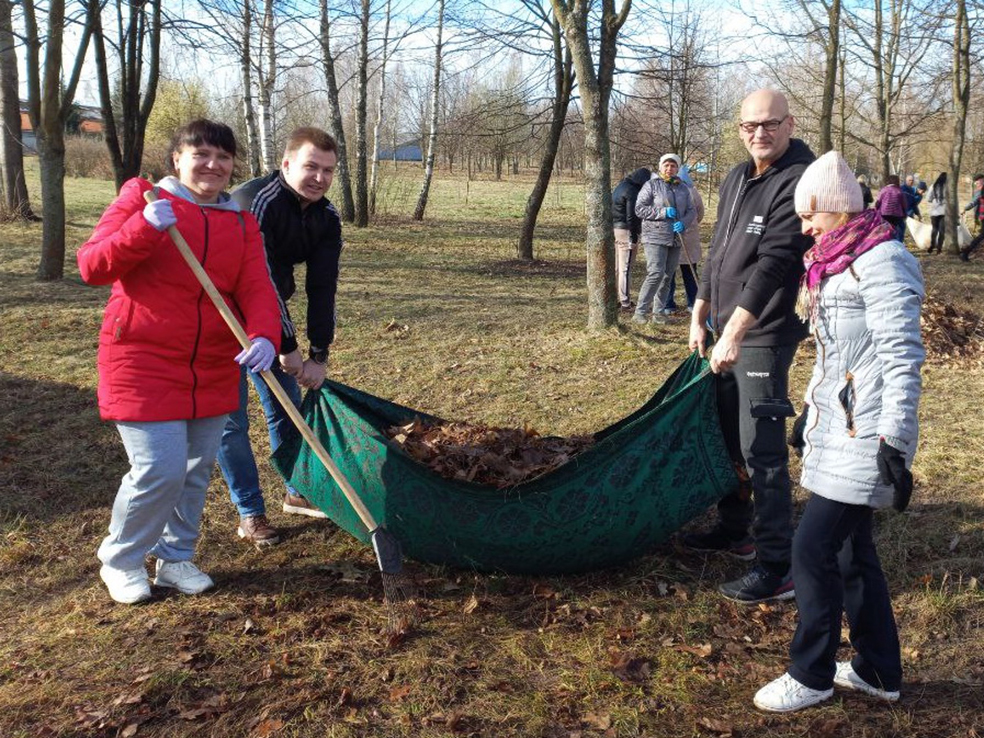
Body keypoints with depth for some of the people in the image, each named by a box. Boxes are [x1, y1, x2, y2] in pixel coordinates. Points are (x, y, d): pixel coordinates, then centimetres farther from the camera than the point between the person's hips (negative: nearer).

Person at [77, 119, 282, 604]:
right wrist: (145, 228, -27)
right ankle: (119, 561, 18)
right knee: (159, 470, -9)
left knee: (197, 469, 12)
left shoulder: (241, 222, 8)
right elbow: (92, 266, -10)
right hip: (143, 366, -5)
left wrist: (264, 336, -25)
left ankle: (175, 557, 34)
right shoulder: (141, 198, -2)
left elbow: (256, 288, -4)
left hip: (214, 369, 5)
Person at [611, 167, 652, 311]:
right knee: (626, 268, -5)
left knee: (615, 267, 15)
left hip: (614, 228, 9)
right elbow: (631, 216, -18)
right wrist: (634, 236, -14)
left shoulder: (621, 186, 16)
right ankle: (625, 303, -2)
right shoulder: (632, 192, -14)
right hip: (625, 230, -9)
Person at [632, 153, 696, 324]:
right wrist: (663, 212, -16)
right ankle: (640, 312, -13)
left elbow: (692, 211, 13)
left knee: (667, 276, 8)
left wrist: (684, 223, -9)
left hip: (675, 239, 6)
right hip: (655, 236, -6)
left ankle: (658, 312, 16)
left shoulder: (683, 188, 14)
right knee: (656, 273, -17)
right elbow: (639, 208, -7)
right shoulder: (651, 185, -1)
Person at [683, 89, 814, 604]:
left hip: (764, 336, -9)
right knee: (727, 435, 18)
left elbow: (773, 265, -24)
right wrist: (700, 318, 16)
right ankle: (734, 531, 35)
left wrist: (734, 335, -27)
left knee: (761, 450, -9)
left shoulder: (797, 182, -16)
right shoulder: (735, 180, 13)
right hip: (727, 331, 9)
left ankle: (776, 569, -1)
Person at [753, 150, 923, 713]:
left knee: (814, 550, -5)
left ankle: (811, 677, 12)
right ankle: (879, 672, 28)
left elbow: (903, 360, -19)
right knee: (852, 551, 14)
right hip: (836, 431, 9)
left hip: (863, 440, -9)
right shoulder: (837, 263, 14)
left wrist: (895, 441, -20)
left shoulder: (883, 264, -15)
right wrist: (809, 414, 25)